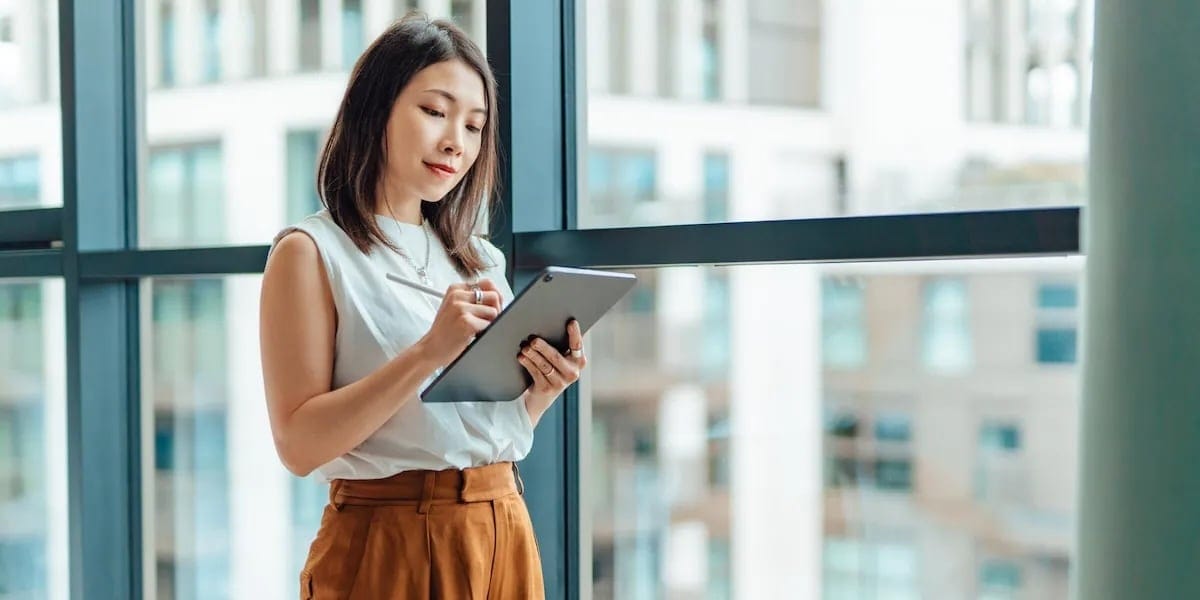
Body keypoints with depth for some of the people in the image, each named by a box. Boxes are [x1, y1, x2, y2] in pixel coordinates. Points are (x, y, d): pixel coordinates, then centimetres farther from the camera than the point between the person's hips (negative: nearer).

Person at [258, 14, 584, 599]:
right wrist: (427, 353, -24)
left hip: (505, 536, 6)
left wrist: (545, 387, -6)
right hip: (390, 547, -6)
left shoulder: (481, 260, 10)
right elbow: (299, 444, -15)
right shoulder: (310, 252, -8)